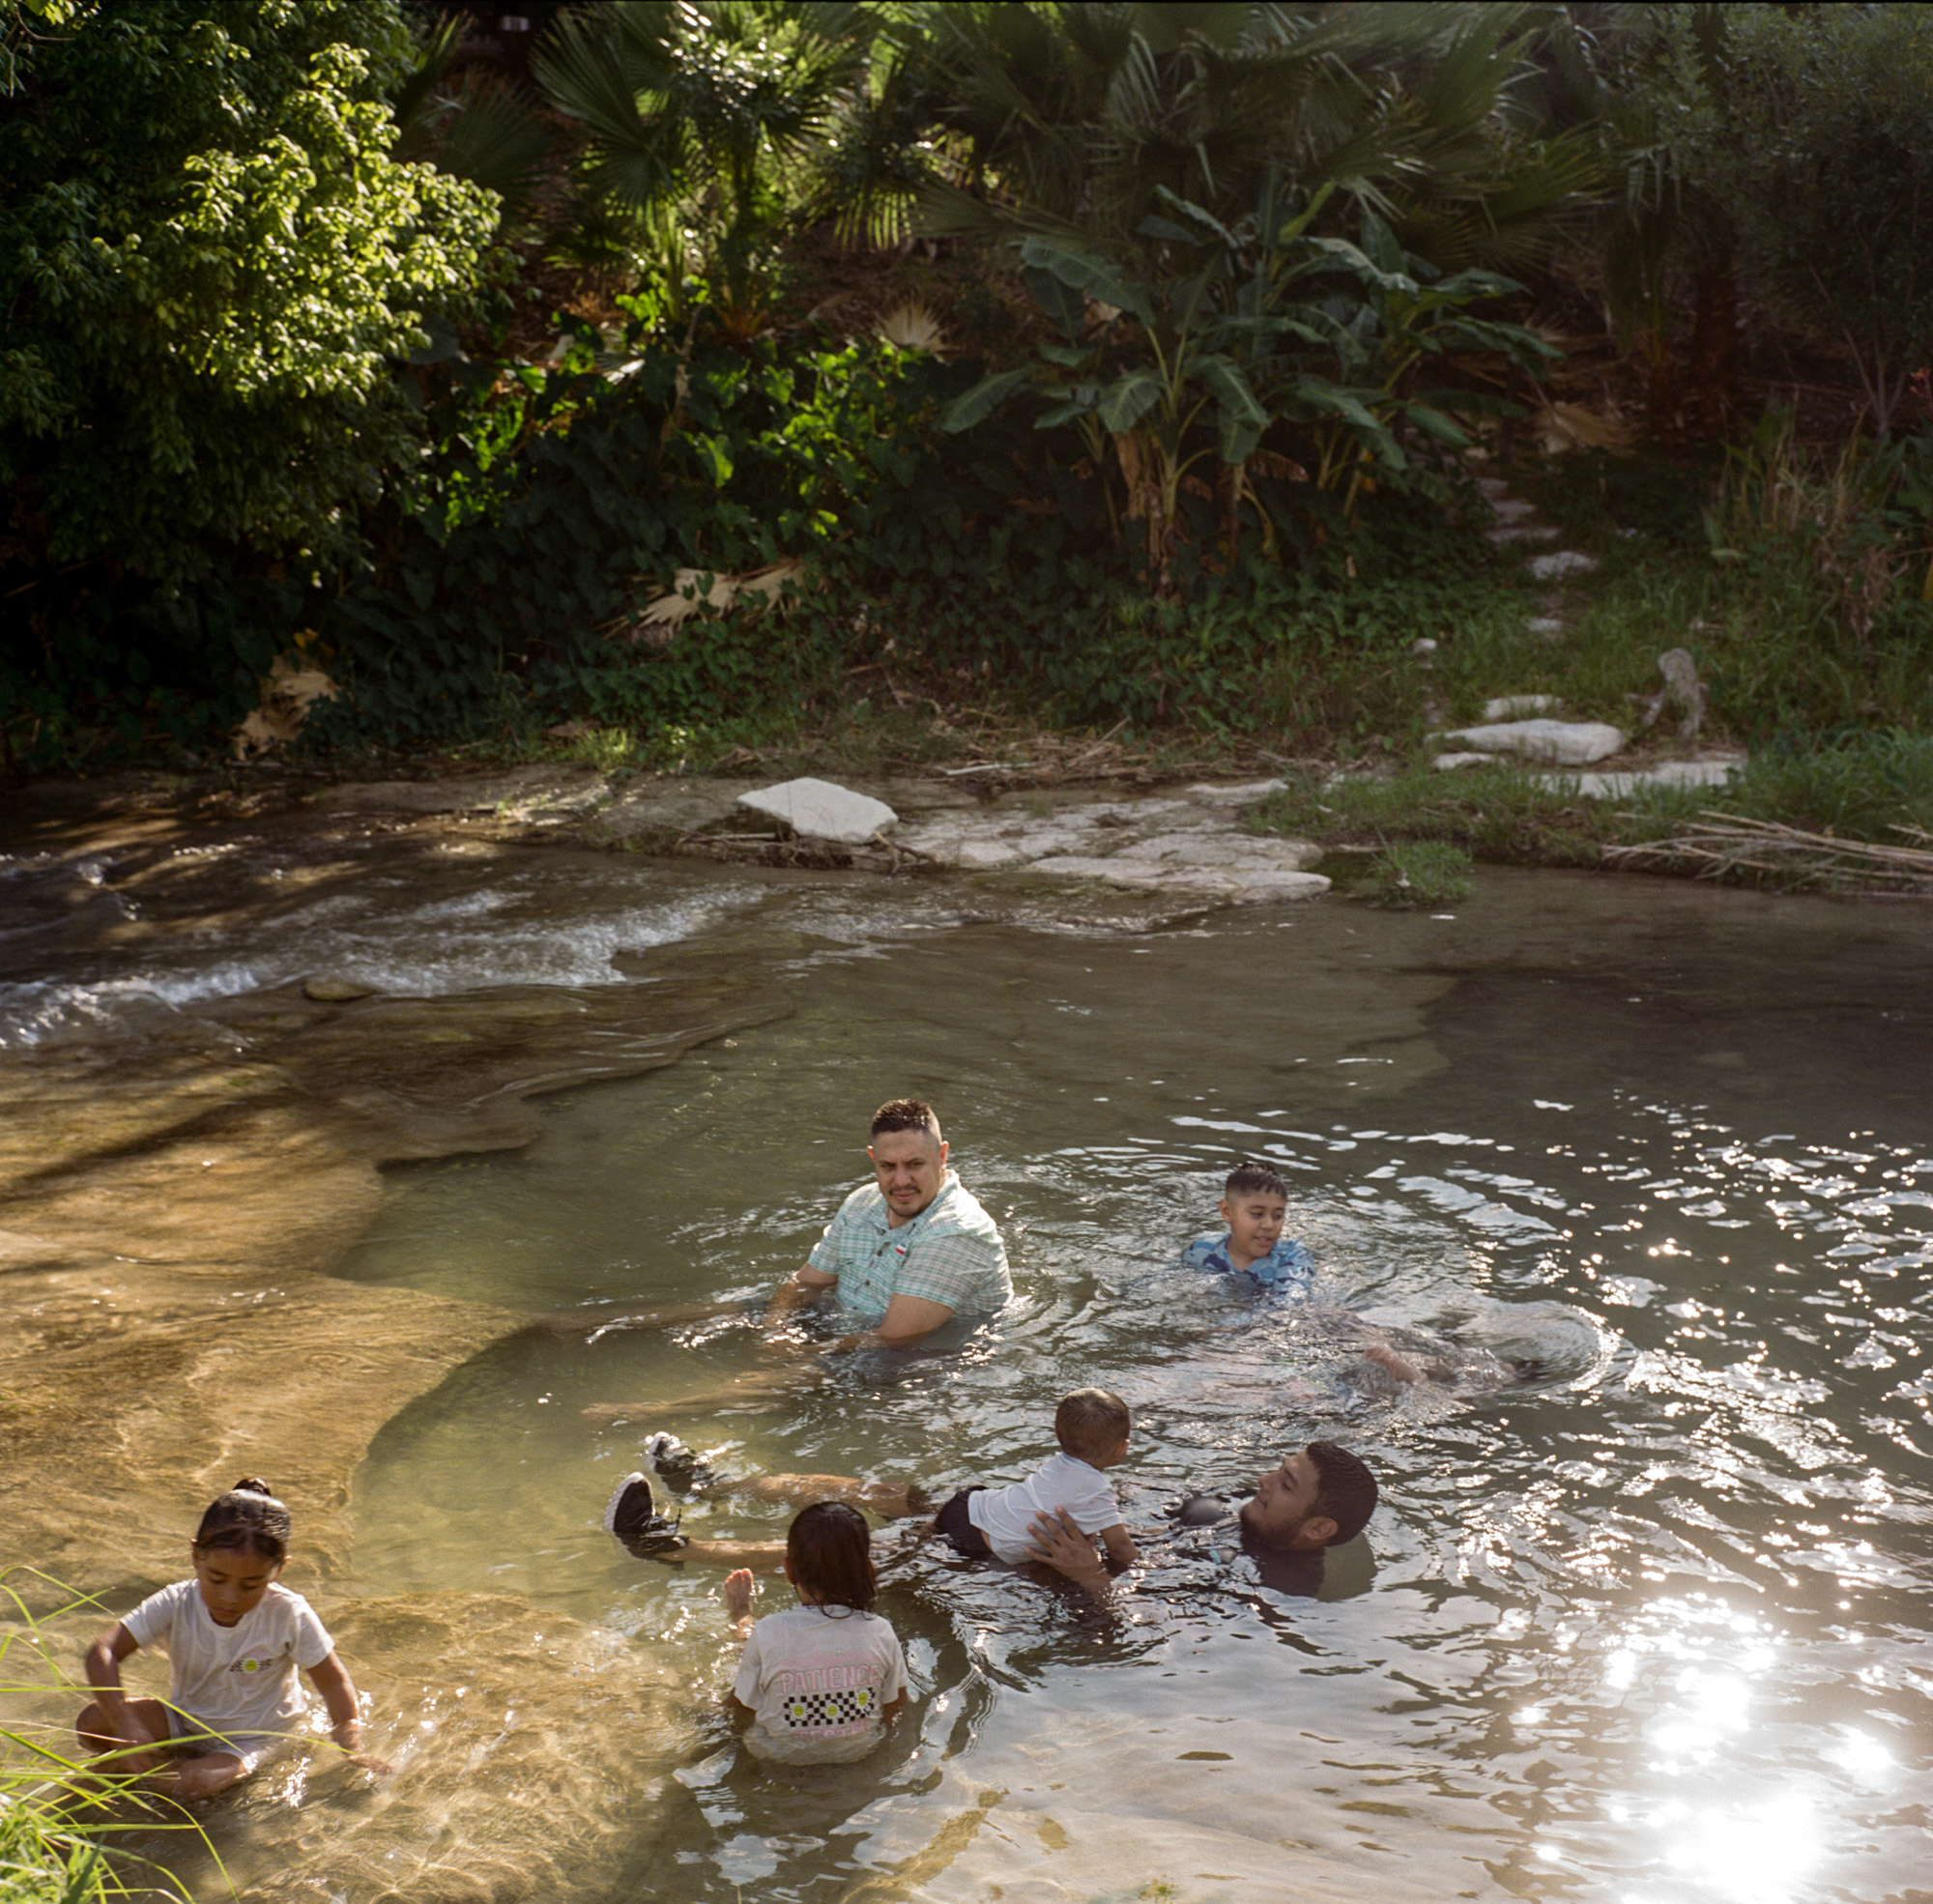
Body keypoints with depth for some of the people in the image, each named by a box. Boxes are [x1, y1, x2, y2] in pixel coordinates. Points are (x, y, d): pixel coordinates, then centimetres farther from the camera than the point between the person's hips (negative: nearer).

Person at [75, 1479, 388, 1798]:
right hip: (185, 1721, 3)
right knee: (92, 1724, -20)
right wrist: (126, 1725, -38)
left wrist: (354, 1751, -18)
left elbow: (334, 1682, -12)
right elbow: (103, 1653, -25)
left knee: (194, 1783, -33)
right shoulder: (175, 1605, -19)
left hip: (250, 1741, -2)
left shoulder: (288, 1615, -23)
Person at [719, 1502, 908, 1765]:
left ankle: (742, 1619, 52)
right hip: (858, 1751, 1)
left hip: (780, 1753, -1)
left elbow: (741, 1705, -12)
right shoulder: (880, 1632, -24)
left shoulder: (768, 1634, -29)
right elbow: (896, 1708, -9)